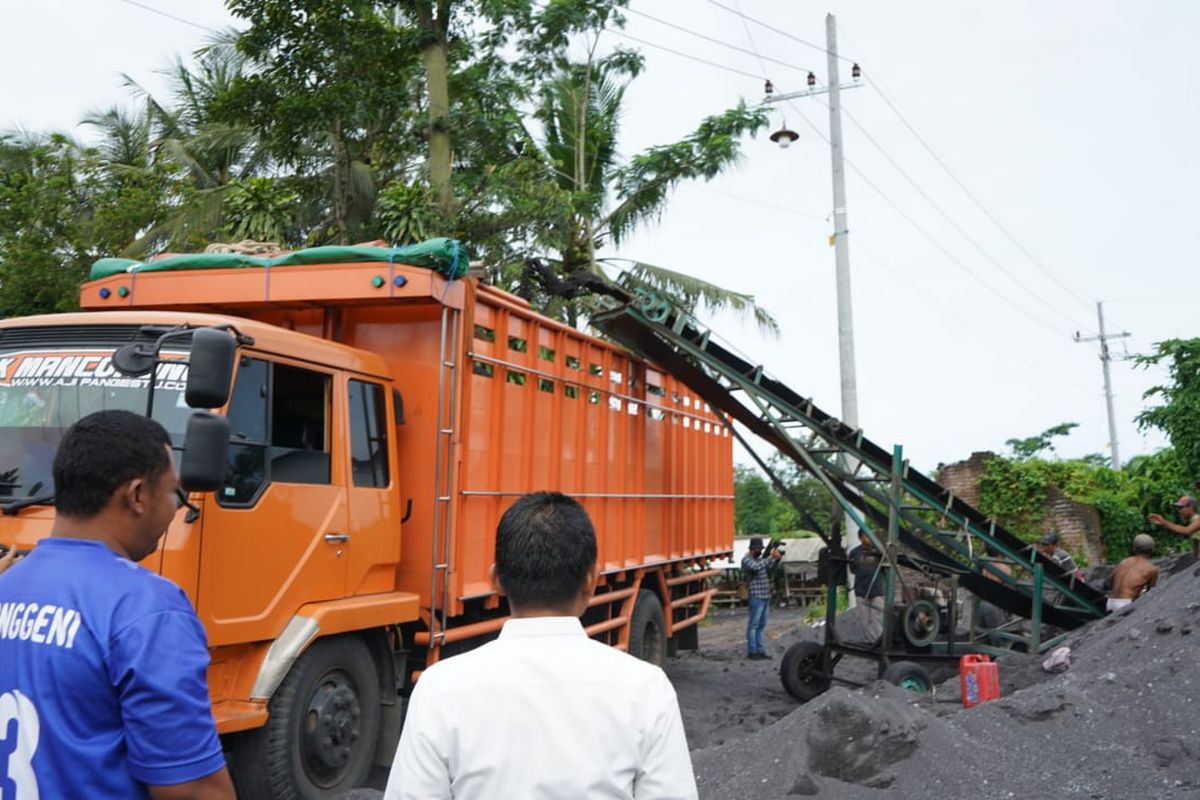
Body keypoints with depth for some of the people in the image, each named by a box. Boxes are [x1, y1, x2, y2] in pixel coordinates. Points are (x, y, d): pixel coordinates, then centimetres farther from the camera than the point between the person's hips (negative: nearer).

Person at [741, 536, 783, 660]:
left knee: (761, 625, 11)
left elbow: (769, 570, 14)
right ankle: (752, 652, -1)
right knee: (753, 625, -4)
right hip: (756, 597, -8)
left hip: (766, 596, 8)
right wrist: (771, 557, -22)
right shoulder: (746, 559, -9)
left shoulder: (760, 558, 16)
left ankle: (760, 650, 16)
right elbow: (756, 567, -27)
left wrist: (776, 559, -1)